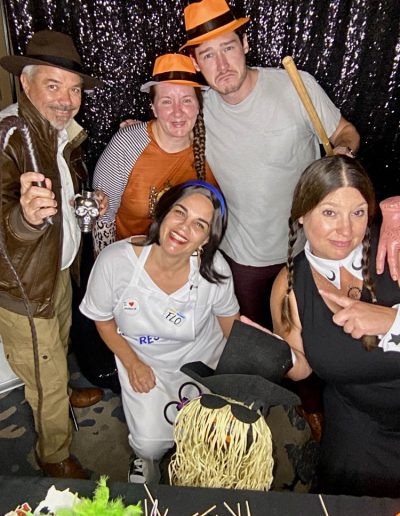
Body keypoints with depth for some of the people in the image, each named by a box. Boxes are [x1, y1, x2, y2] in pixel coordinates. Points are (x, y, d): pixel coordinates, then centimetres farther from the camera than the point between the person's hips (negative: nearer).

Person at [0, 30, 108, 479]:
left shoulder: (64, 131, 2)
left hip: (59, 269, 8)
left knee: (59, 350, 32)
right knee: (45, 380, 10)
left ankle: (61, 392, 61)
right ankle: (55, 459, 36)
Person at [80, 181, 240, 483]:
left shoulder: (215, 269, -26)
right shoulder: (115, 261, -27)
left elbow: (230, 321, -5)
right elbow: (103, 319, -7)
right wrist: (132, 363, -9)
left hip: (203, 357, 1)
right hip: (144, 360, 0)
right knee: (152, 443, -10)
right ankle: (146, 456, 29)